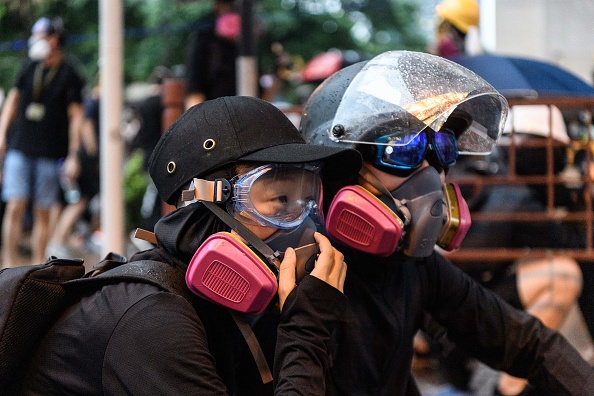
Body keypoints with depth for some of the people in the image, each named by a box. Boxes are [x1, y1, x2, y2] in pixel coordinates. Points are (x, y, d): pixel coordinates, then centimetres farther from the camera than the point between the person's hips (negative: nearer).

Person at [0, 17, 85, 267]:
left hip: (49, 154, -3)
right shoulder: (30, 68, 9)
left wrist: (73, 156, -8)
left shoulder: (69, 75, -2)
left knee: (43, 213, 1)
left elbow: (76, 116, -3)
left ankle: (38, 267, 8)